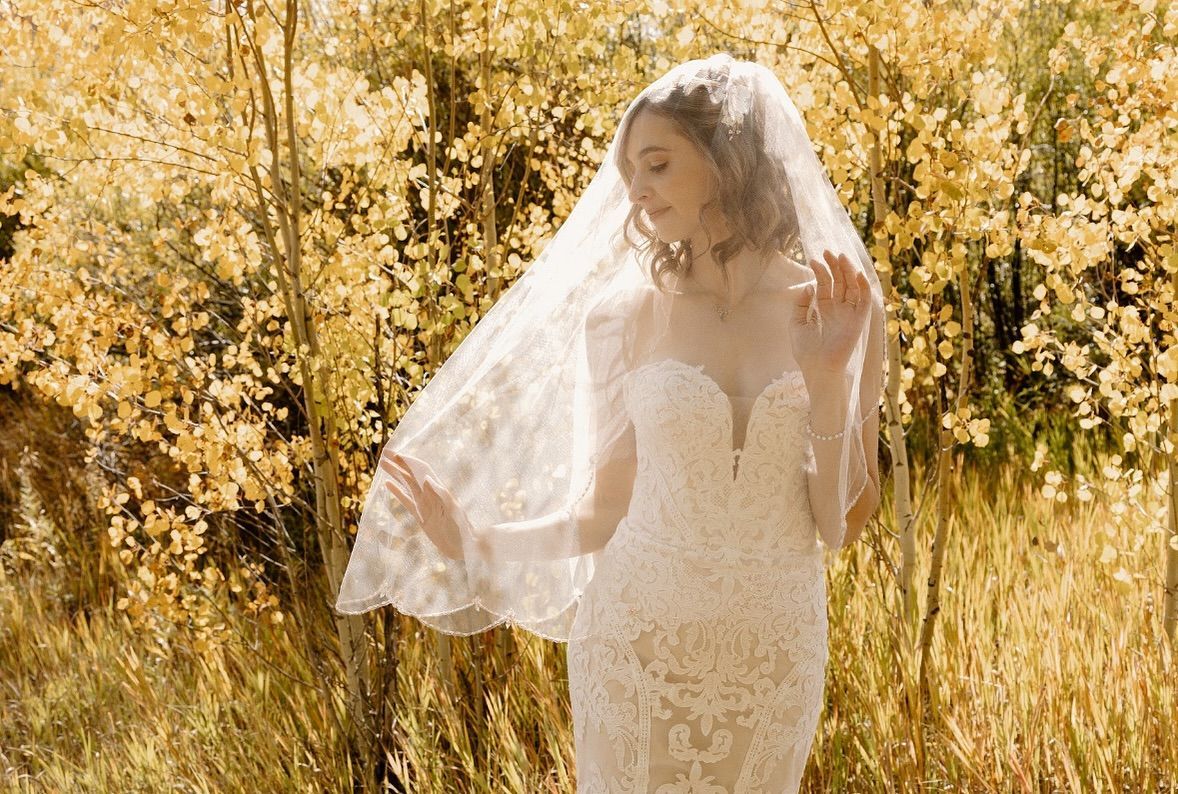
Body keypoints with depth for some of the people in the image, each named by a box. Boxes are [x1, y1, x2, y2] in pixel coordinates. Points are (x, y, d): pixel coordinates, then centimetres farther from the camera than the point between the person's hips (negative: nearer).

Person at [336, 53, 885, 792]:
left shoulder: (839, 310, -4)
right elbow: (605, 513, 4)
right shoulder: (629, 315, -4)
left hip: (777, 649, 1)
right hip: (635, 638, 0)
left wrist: (828, 383, -16)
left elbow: (842, 525, -5)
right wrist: (479, 541, -4)